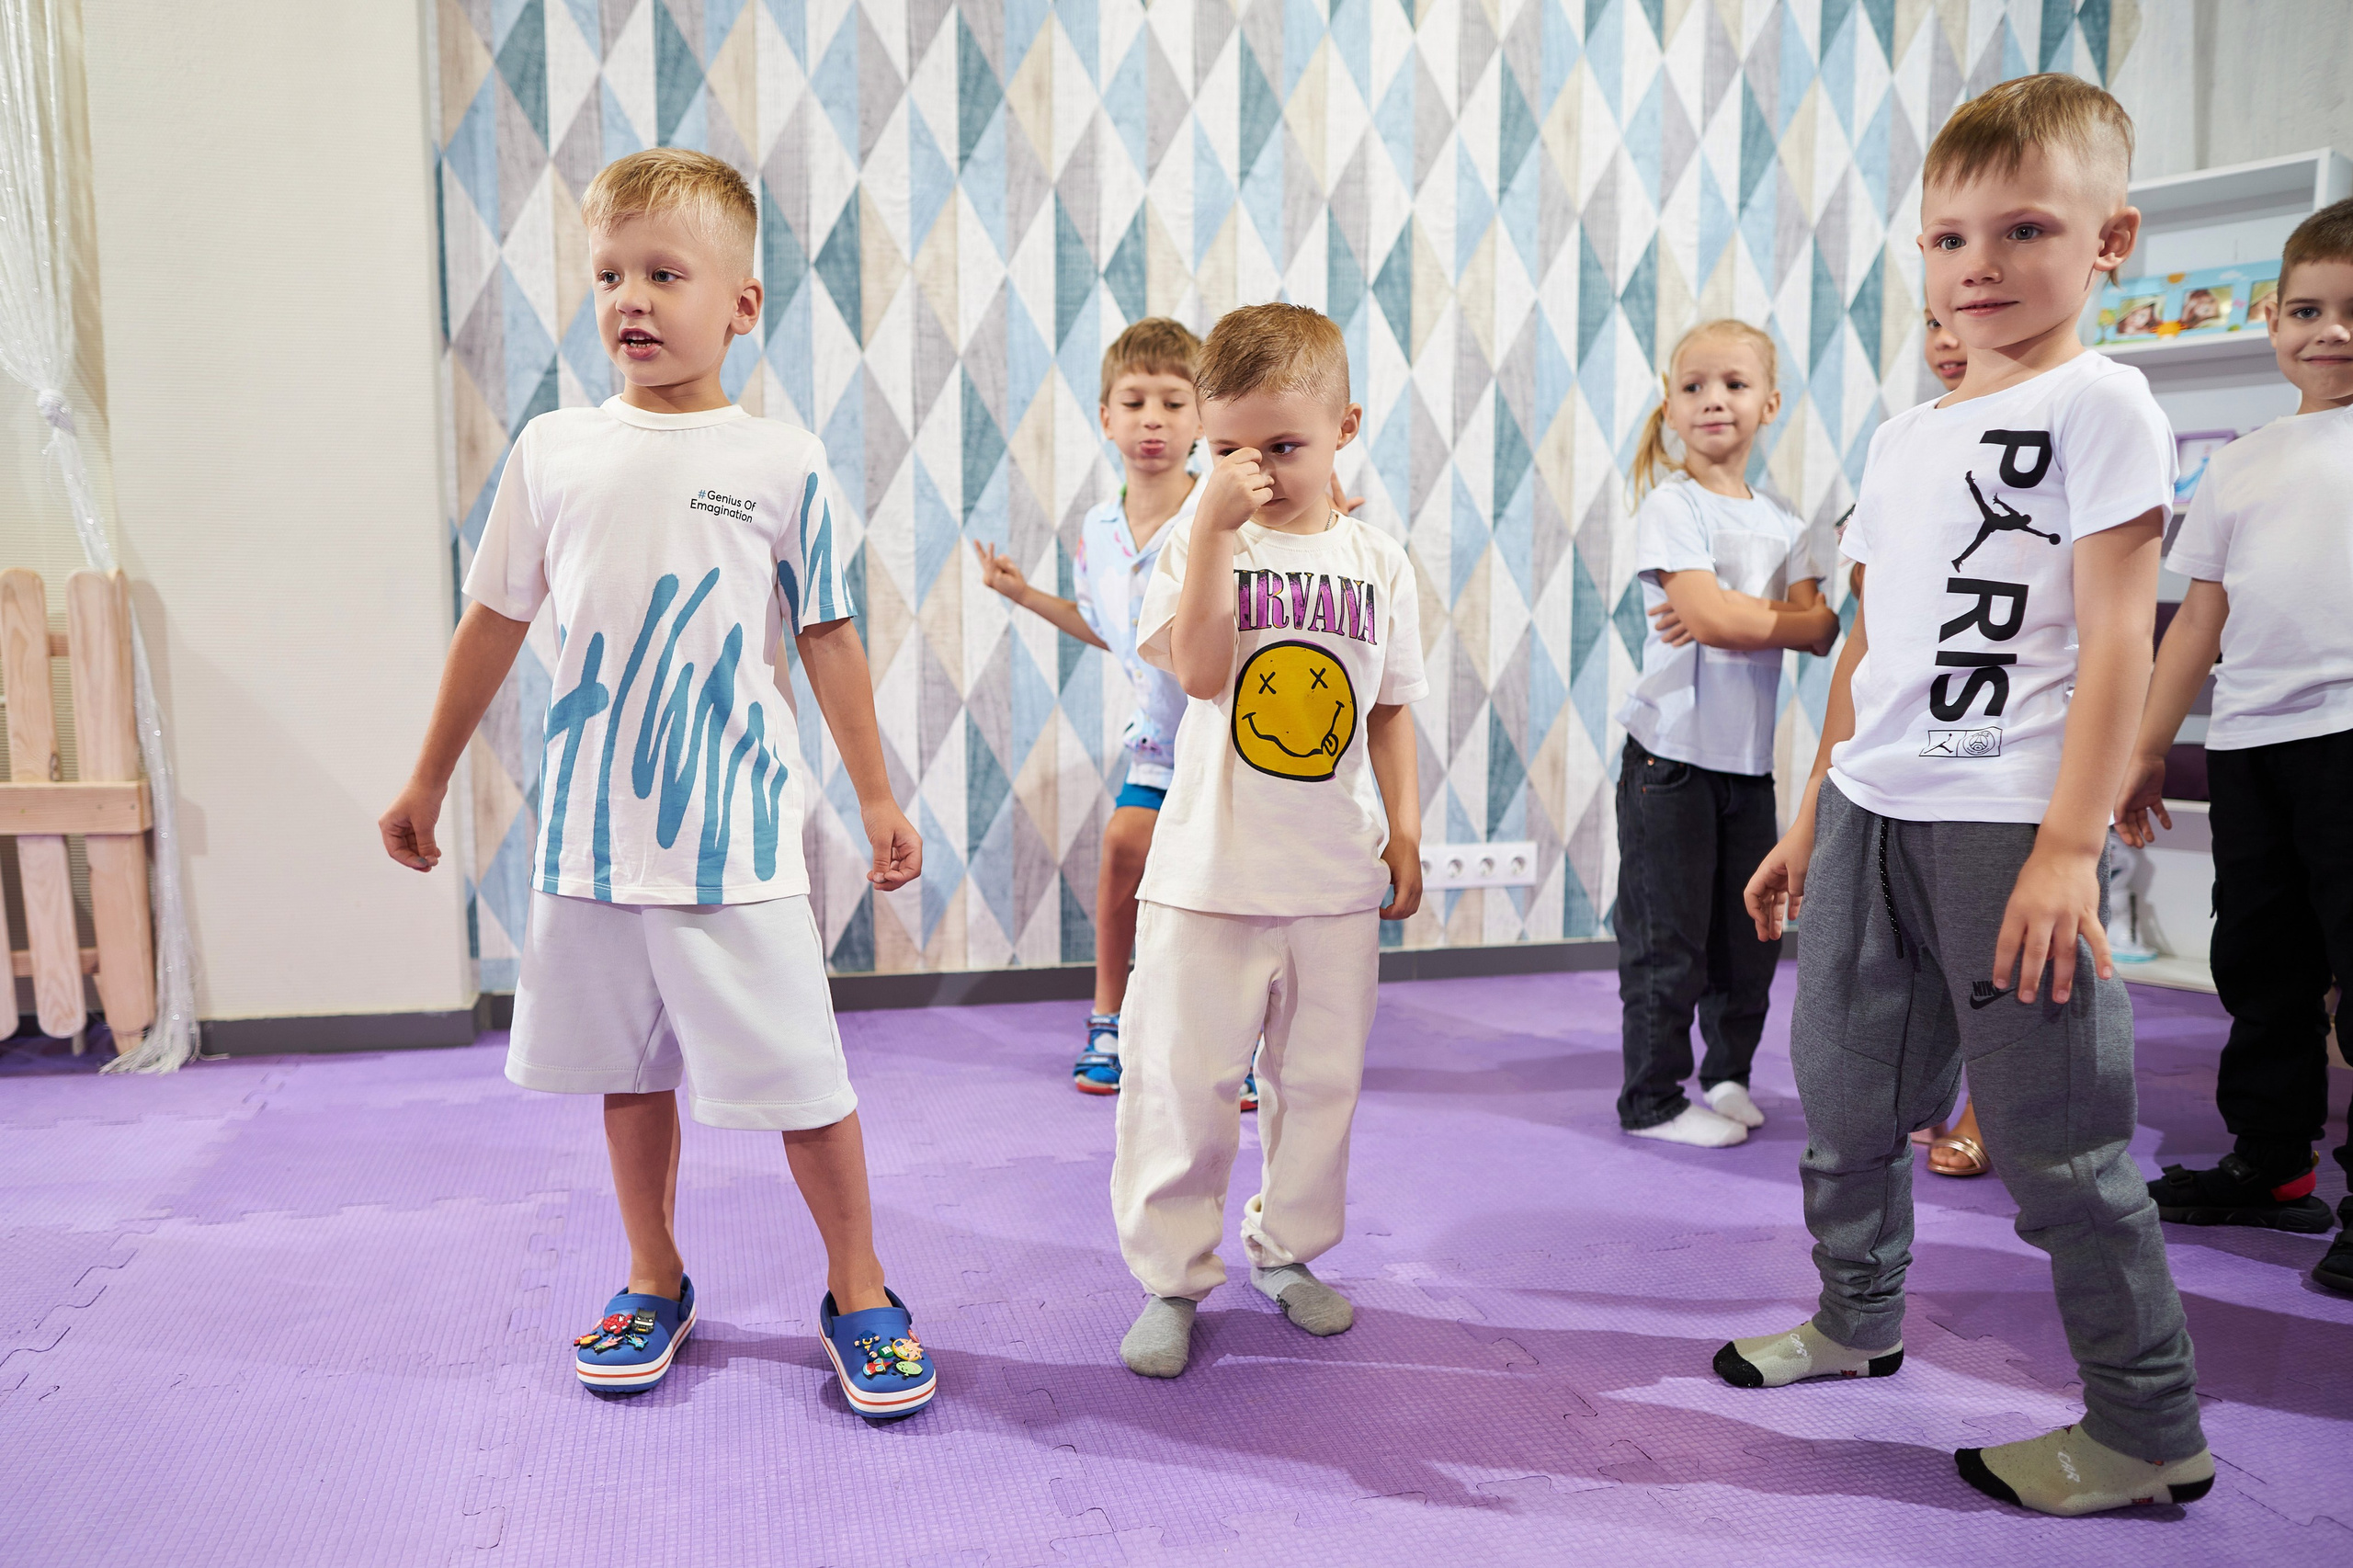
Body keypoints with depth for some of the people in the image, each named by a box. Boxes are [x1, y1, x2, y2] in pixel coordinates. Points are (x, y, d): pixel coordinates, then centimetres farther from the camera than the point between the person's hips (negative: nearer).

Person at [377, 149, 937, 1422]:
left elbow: (827, 638, 2)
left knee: (801, 1078, 0)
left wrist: (877, 797, 1)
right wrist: (427, 780, 17)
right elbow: (494, 621, 12)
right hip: (589, 830, 3)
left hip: (737, 835, -3)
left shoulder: (783, 464, -3)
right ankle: (654, 1283, 34)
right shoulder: (553, 449, 4)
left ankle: (858, 1293, 20)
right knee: (631, 1074, 16)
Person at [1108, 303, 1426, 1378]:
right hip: (1209, 874, -2)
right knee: (1181, 1082, 3)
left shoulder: (1378, 563, 5)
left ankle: (1289, 1251, 34)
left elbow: (1392, 709, 12)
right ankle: (1171, 1279, 19)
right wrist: (1214, 524, -23)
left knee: (1321, 1078, 14)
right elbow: (1200, 669, -20)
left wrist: (1405, 828, 8)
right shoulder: (1199, 547, -3)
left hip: (1336, 878, 3)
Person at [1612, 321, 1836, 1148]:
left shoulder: (1780, 522, 12)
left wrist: (1734, 618, -15)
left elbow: (1821, 631, -1)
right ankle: (1655, 1099, 13)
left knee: (1751, 936, 13)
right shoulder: (1670, 505, -6)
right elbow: (1708, 613, -20)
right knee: (1667, 940, 0)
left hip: (1751, 760, 6)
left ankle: (1727, 1076, 31)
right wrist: (1791, 618, -7)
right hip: (1672, 756, -6)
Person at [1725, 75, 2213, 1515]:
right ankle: (1858, 1318, 38)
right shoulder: (1905, 436, 15)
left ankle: (2151, 1433, 19)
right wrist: (1812, 819, 17)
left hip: (2009, 825, -7)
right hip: (1871, 815, 7)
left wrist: (2069, 844, -19)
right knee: (1845, 1095, 16)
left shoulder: (2097, 403, -5)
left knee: (2058, 1140, 1)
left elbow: (2118, 637, -12)